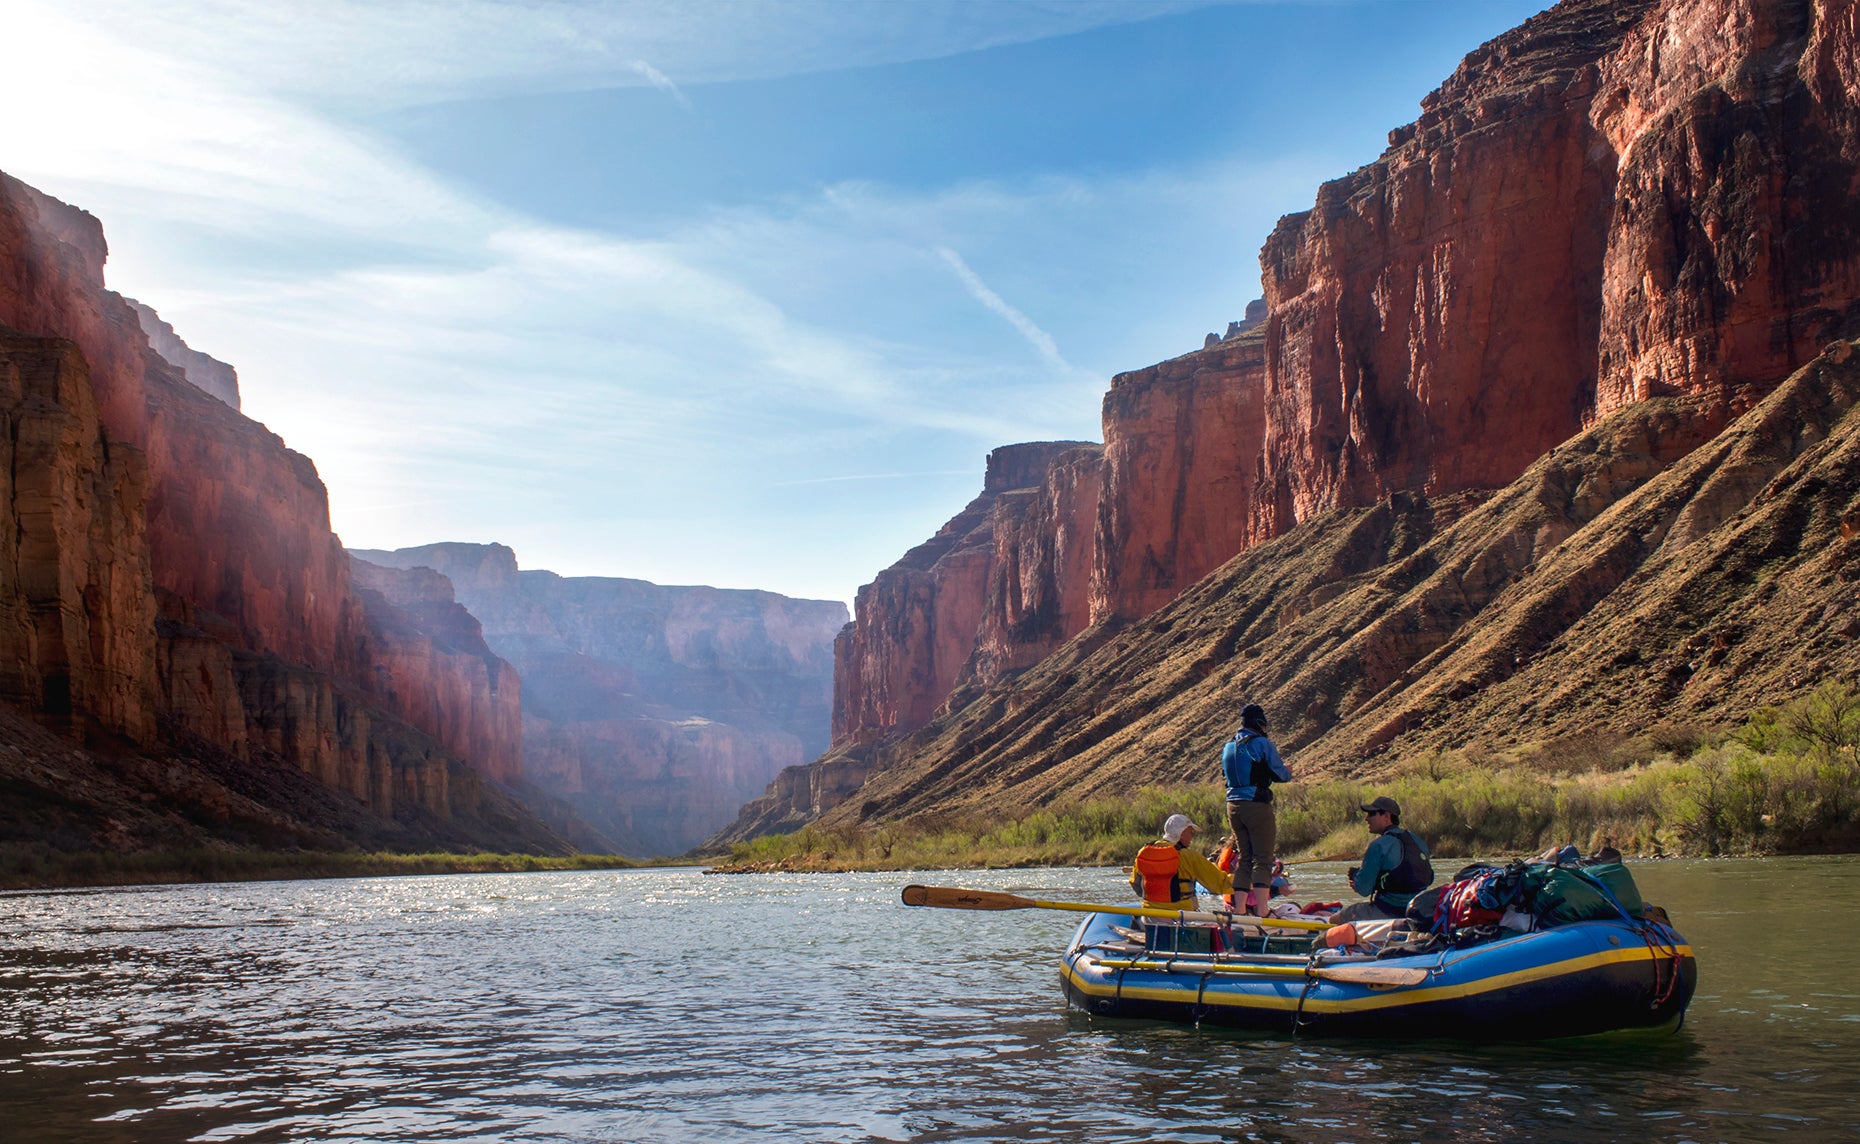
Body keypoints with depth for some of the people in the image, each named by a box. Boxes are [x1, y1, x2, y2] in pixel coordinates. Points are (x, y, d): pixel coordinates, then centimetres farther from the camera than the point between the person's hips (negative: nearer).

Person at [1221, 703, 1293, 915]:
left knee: (1243, 859, 13)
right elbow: (1282, 775, -6)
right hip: (1257, 805, -7)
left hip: (1233, 804, 7)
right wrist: (1288, 770, 18)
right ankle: (1261, 911, -11)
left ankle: (1239, 911, 11)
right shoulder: (1262, 743, -9)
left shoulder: (1228, 746, 13)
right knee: (1262, 860, -5)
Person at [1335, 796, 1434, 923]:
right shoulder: (1417, 841, 7)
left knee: (1335, 920, 5)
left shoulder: (1379, 845, -16)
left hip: (1387, 912, -8)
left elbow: (1363, 889, -15)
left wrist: (1355, 873, 10)